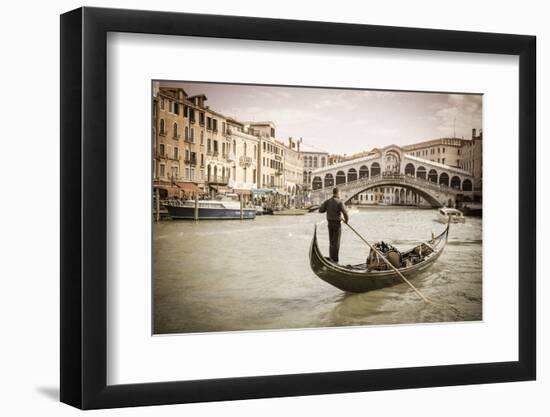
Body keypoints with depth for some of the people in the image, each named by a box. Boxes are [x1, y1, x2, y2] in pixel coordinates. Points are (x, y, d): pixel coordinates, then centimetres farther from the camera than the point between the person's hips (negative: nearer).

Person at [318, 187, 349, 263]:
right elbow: (345, 212, -19)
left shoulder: (328, 201, 3)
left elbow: (320, 210, 5)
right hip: (337, 223, -5)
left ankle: (331, 259, 18)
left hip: (330, 223, 6)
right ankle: (335, 260, -2)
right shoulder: (340, 202, -13)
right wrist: (346, 219, -1)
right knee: (336, 242, -1)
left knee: (331, 241, 15)